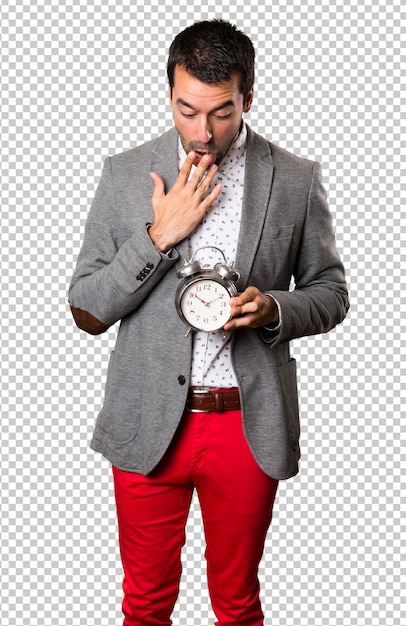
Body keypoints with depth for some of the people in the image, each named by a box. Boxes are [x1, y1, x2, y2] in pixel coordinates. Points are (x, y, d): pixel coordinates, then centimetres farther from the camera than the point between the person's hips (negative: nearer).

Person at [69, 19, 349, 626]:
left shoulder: (296, 181, -2)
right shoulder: (125, 174, -2)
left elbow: (331, 292, 6)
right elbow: (86, 309, -3)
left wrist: (274, 308, -15)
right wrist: (159, 236, -16)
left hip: (249, 426, 0)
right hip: (148, 423, 1)